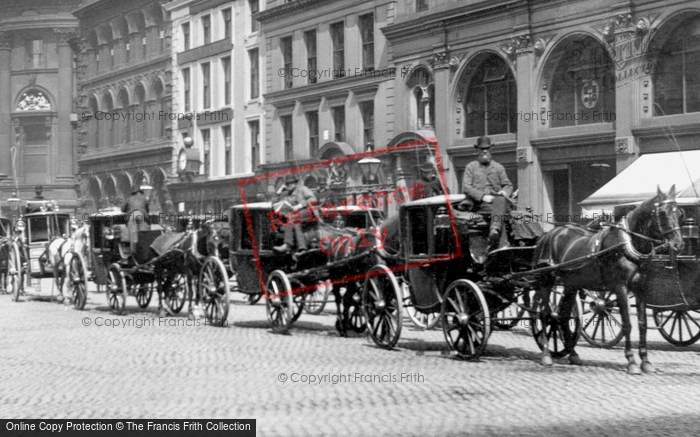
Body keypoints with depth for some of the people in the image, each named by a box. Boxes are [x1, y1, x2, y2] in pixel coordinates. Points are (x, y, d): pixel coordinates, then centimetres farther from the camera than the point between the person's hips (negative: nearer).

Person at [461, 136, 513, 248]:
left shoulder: (498, 167, 26)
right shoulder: (471, 166, 18)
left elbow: (508, 185, 21)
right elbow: (466, 187, 4)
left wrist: (504, 192, -7)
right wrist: (483, 196, -12)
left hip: (495, 198, 1)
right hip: (478, 203, -1)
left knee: (501, 200, -38)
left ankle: (494, 230, -61)